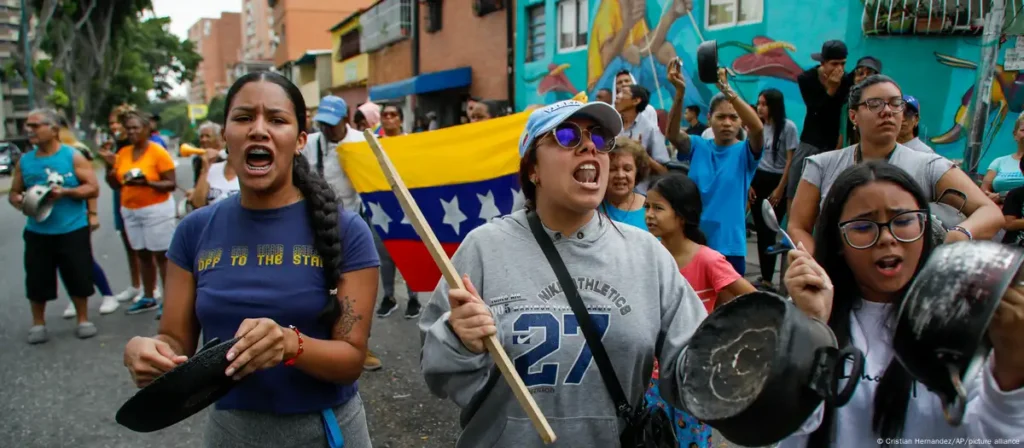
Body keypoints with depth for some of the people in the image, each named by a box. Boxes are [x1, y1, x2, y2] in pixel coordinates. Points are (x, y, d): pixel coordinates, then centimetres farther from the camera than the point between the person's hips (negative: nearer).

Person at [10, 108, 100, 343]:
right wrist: (18, 200, -11)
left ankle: (83, 320, 21)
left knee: (78, 277, 5)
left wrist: (65, 192, -21)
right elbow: (14, 192, 13)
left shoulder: (73, 156, -4)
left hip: (73, 230, -3)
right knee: (37, 279, 7)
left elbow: (93, 188, -7)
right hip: (37, 232, 3)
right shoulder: (24, 161, 6)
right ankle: (38, 324, 24)